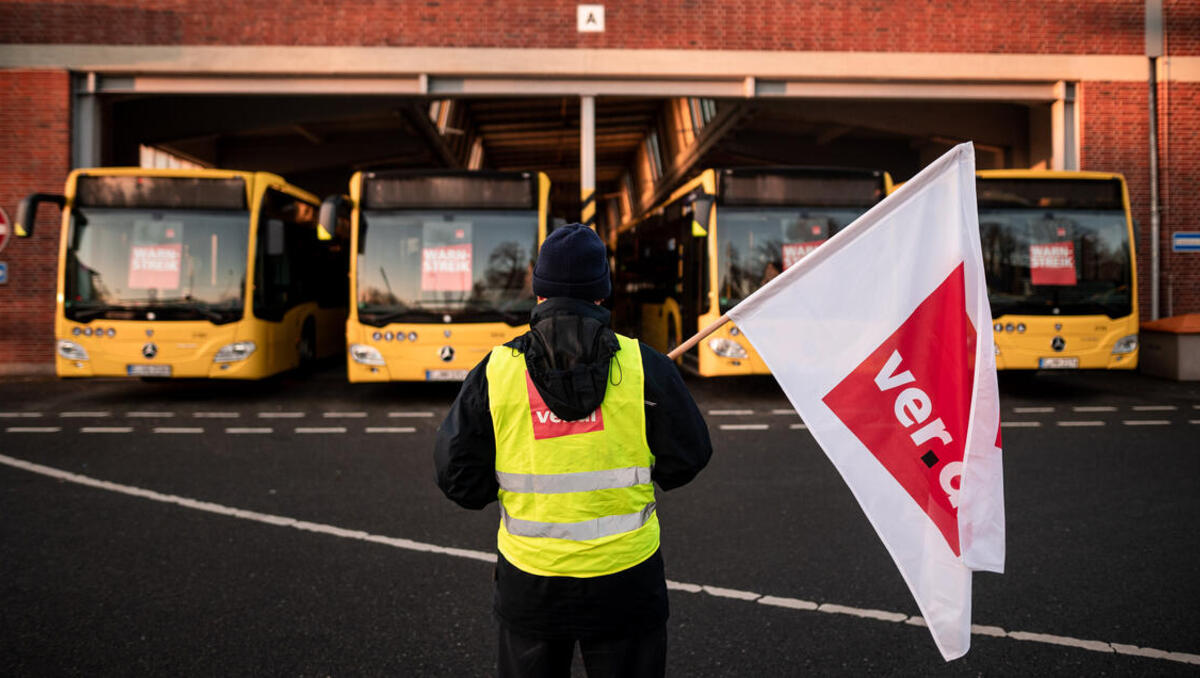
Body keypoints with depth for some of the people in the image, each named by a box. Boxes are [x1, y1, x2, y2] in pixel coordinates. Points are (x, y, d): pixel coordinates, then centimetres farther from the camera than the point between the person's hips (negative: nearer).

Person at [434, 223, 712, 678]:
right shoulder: (643, 365, -9)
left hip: (529, 580, 1)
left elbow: (457, 473, -3)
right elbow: (687, 457, -2)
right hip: (624, 573, -1)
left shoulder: (495, 371, -7)